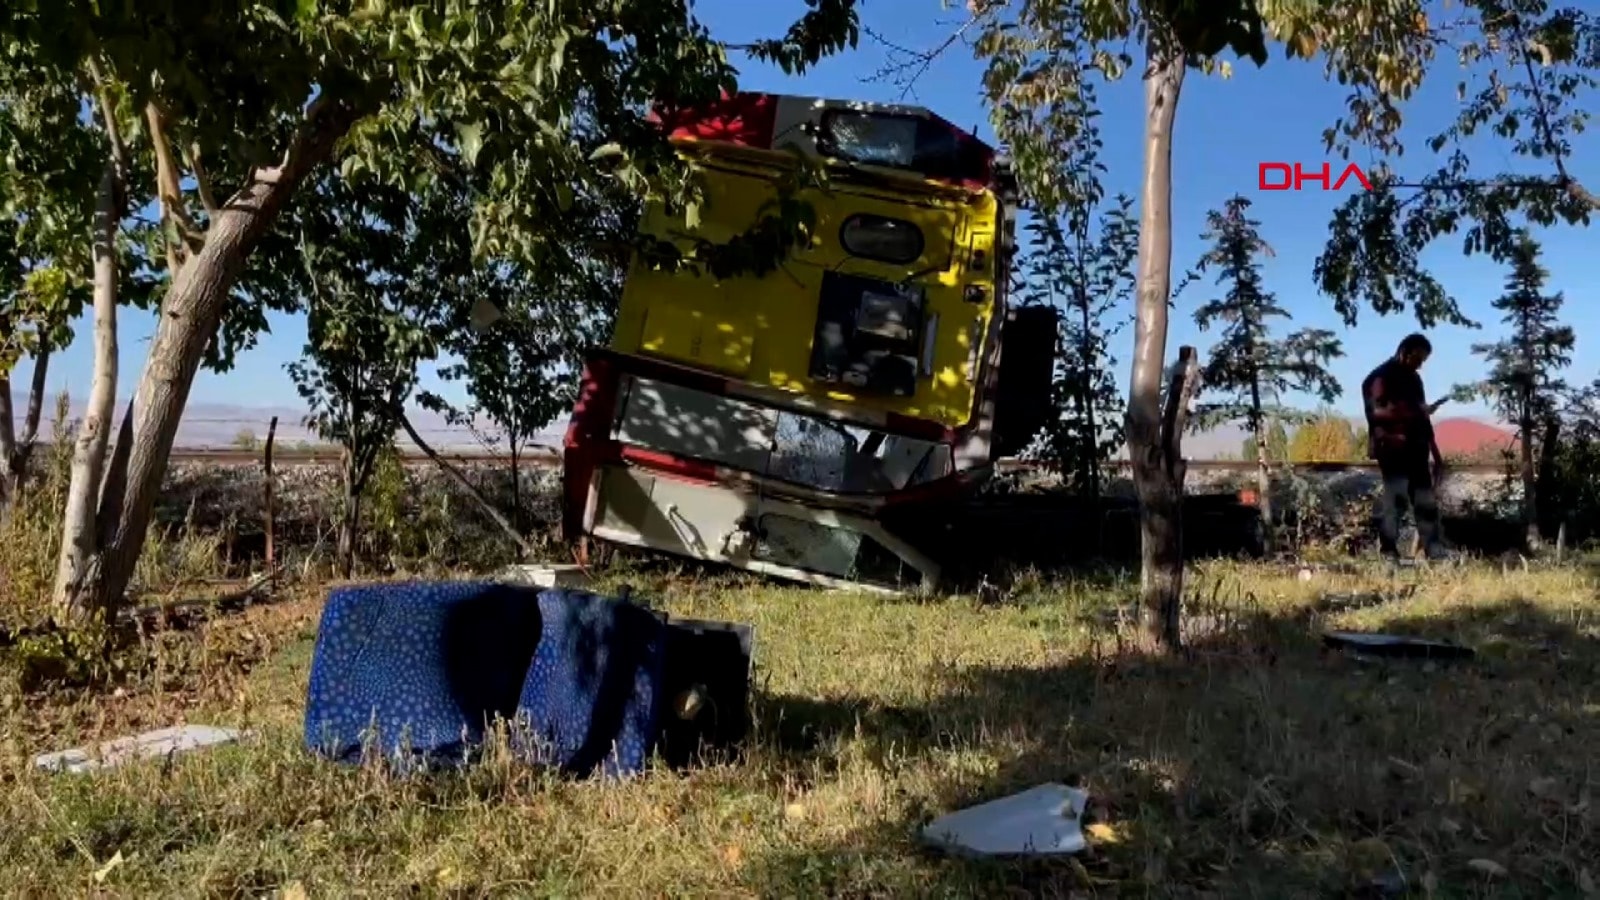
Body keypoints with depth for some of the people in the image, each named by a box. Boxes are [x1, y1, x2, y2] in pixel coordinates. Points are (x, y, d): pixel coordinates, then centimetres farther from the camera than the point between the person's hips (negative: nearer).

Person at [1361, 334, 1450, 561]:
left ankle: (1437, 554, 8)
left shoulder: (1413, 378, 19)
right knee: (1393, 501, -11)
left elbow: (1423, 419, 22)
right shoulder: (1380, 378, -4)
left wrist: (1435, 453, 20)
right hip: (1392, 450, -8)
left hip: (1416, 450, 8)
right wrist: (1410, 412, -28)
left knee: (1427, 503, 6)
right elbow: (1376, 413, -17)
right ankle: (1389, 554, -7)